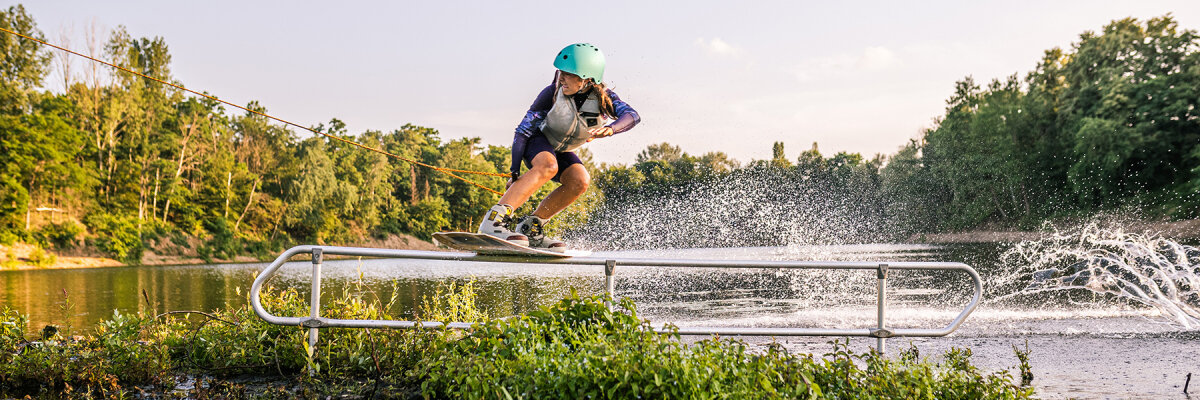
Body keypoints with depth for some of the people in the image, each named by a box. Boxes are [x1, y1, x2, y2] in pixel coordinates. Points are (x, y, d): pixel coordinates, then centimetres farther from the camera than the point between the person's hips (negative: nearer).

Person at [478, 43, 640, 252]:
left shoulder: (604, 97, -20)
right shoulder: (553, 92, -27)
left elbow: (632, 115, -36)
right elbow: (523, 131, -22)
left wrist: (610, 129, -58)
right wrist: (514, 171, -28)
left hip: (561, 151, 4)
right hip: (536, 140, -4)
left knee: (580, 181, -23)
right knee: (548, 166, -36)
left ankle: (530, 228, -10)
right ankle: (495, 219, -46)